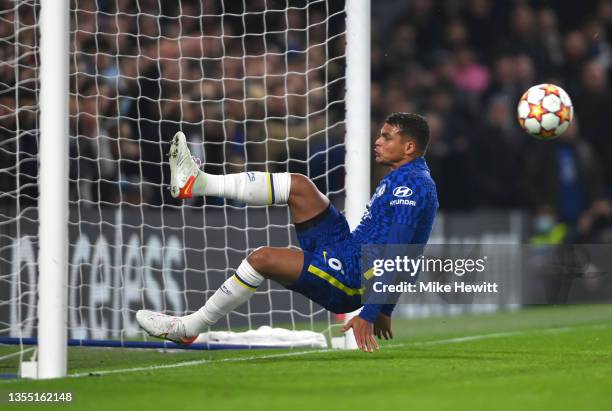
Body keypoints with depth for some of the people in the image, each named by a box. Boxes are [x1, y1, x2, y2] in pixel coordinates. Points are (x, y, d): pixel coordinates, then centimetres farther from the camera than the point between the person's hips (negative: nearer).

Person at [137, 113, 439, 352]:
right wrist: (383, 311, 27)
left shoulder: (411, 185, -18)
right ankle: (196, 183, 4)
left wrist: (368, 316, -28)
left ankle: (188, 329, -8)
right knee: (297, 185, 6)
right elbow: (389, 249, 24)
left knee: (262, 258, -19)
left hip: (350, 279, -10)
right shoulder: (402, 178, 17)